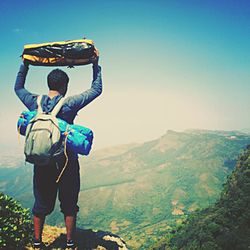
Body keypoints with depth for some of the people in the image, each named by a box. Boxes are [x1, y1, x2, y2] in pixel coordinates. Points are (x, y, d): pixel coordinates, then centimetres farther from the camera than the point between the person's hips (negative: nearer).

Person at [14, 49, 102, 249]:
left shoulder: (35, 102, -1)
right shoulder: (69, 104, -12)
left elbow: (18, 88, 19)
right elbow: (96, 89, -3)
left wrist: (25, 64, 24)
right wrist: (95, 64, 3)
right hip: (66, 162, -3)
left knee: (41, 203, 18)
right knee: (69, 204, 13)